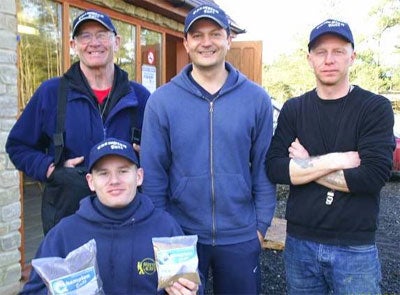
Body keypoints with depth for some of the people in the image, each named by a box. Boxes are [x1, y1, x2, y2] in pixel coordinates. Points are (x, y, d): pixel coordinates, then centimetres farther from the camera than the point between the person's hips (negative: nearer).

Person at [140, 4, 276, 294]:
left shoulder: (257, 99, -5)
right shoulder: (161, 101, -7)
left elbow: (263, 169, -1)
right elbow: (153, 175, -4)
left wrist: (261, 225, 0)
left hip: (241, 237, 1)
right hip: (179, 235, 0)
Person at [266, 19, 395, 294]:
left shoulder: (376, 107, -6)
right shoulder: (293, 109, 2)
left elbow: (373, 176, -18)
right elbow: (274, 168, -9)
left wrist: (303, 167, -12)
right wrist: (333, 161, -17)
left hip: (355, 247, -2)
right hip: (299, 242, 3)